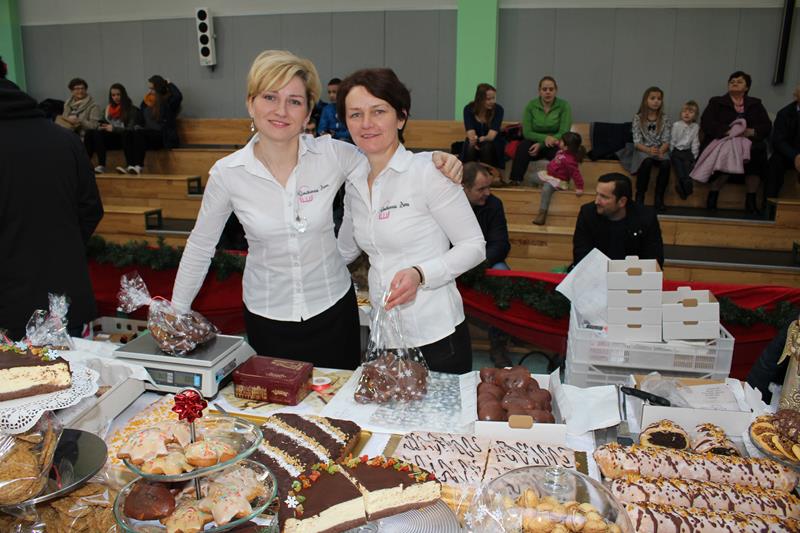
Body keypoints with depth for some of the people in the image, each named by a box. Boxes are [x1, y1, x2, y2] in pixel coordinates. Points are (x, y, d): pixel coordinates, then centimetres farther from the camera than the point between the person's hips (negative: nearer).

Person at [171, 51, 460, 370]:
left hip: (332, 308, 0)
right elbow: (200, 247, 2)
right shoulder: (226, 173, -11)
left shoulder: (332, 154, -13)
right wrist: (176, 315, 6)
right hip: (265, 317, 0)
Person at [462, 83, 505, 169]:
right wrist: (473, 139, -46)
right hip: (475, 142, 1)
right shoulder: (469, 109, -13)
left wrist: (481, 139, -46)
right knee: (471, 148, -32)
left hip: (493, 143, -1)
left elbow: (491, 135, -25)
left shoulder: (498, 109, -16)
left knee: (487, 147, -33)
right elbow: (470, 133, -22)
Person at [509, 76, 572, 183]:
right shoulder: (531, 105, -3)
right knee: (523, 146, -31)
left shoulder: (564, 105, -7)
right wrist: (545, 138, -26)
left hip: (555, 145, -1)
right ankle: (515, 181, -34)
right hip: (535, 143, 1)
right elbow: (526, 132, -7)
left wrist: (541, 145, -22)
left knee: (559, 152, -36)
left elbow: (563, 133, -12)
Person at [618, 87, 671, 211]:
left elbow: (666, 141, 0)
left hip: (660, 150, 2)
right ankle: (640, 196, -23)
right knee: (647, 162, -37)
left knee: (666, 163, -32)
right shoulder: (638, 118, -1)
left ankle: (659, 197, -19)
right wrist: (649, 150, -26)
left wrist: (661, 151, -22)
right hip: (642, 150, -2)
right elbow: (637, 142, -7)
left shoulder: (664, 119, 6)